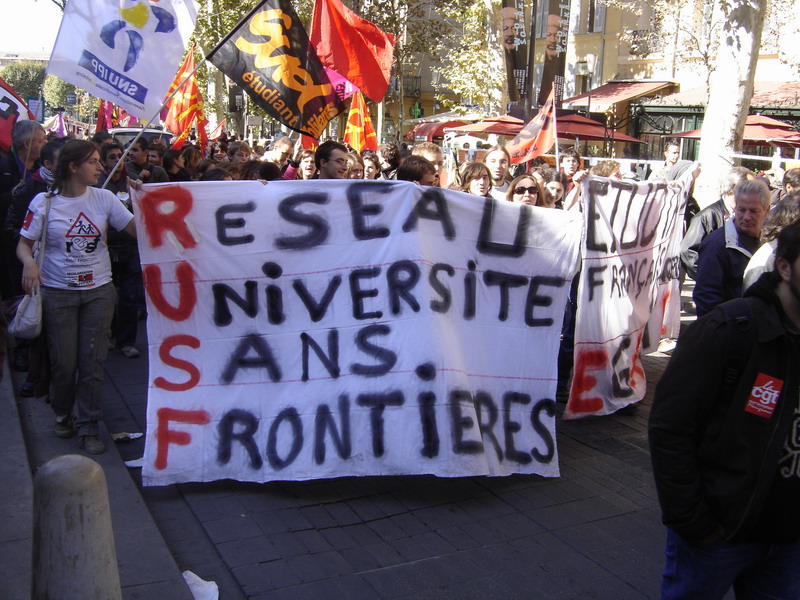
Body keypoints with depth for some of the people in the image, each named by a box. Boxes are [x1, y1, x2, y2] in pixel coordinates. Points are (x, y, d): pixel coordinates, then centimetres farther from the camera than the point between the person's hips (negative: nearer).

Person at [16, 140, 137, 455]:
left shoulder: (103, 198, -1)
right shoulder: (44, 202, -5)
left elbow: (137, 229, -5)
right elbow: (23, 244, -1)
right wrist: (29, 263, -22)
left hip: (99, 291, 2)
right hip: (58, 293, -1)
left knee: (93, 361, 3)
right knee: (64, 362, 5)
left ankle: (88, 426, 16)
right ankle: (63, 414, 32)